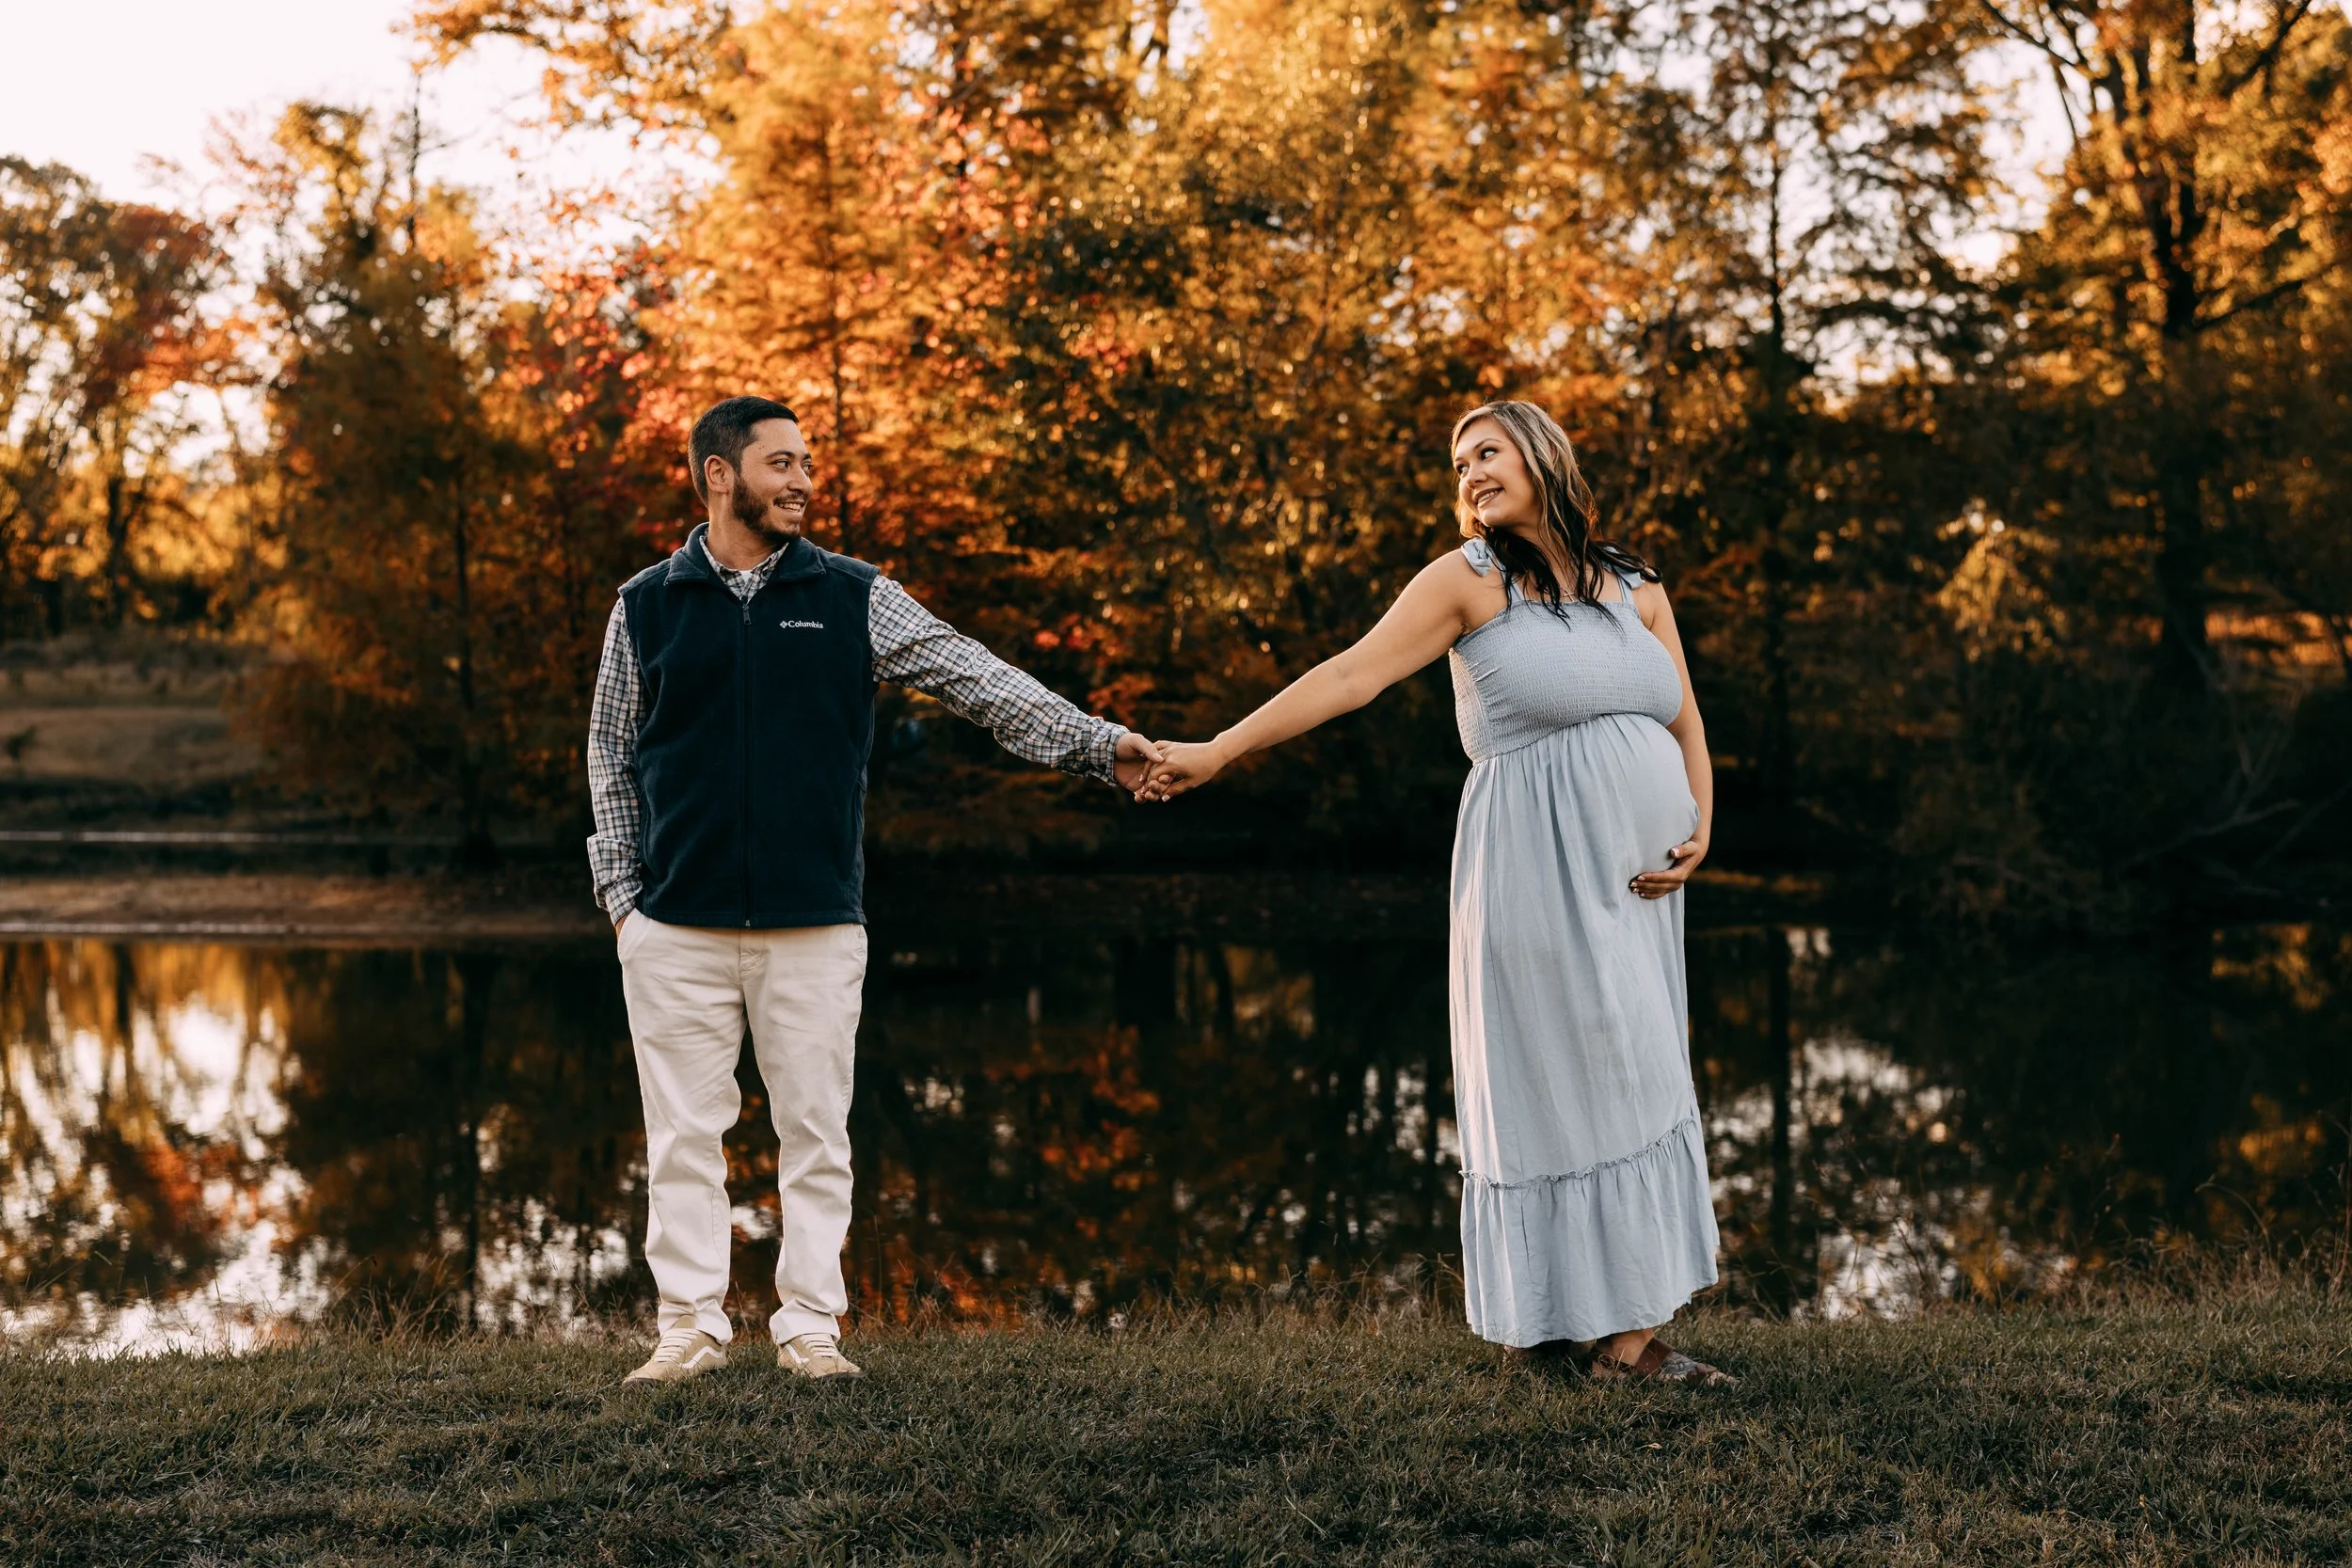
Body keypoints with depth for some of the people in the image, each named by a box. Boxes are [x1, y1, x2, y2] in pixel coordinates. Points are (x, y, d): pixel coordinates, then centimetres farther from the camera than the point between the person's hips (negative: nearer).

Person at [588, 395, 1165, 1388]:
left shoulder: (854, 599, 5)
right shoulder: (647, 607, 7)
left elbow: (978, 680, -1)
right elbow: (612, 757, 14)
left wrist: (1097, 747, -11)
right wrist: (621, 892, 6)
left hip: (815, 928, 0)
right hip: (677, 927, 0)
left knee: (816, 1135, 3)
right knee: (684, 1137, 3)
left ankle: (810, 1327, 13)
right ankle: (692, 1326, 13)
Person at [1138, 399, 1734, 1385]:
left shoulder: (1636, 589, 14)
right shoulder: (1470, 580, 0)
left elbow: (1685, 725, 15)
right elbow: (1352, 675, -7)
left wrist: (1699, 832, -2)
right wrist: (1217, 750, -14)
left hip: (1636, 876, 6)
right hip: (1540, 866, -6)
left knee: (1633, 1083, 6)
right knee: (1570, 1083, -7)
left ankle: (1611, 1323, 14)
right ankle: (1618, 1334, -2)